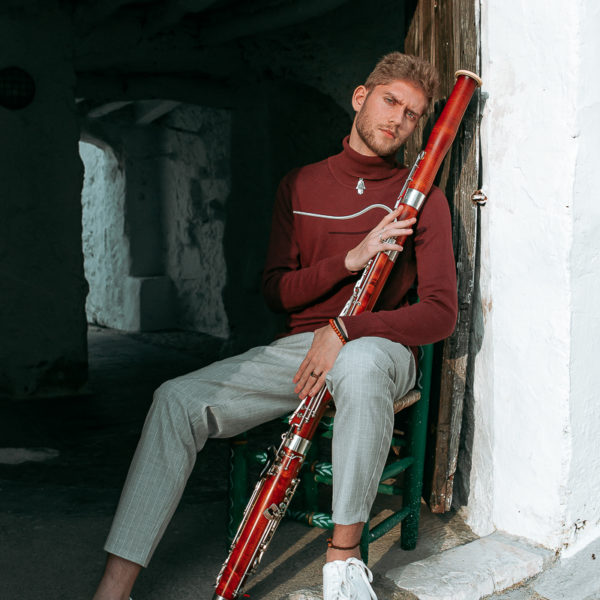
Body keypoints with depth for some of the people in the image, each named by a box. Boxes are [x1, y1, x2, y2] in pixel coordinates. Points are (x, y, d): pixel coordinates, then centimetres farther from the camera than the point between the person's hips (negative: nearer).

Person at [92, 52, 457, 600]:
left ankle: (344, 556, -24)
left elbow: (441, 311, -6)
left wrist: (343, 330, -19)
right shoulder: (300, 186, 12)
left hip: (378, 348, -3)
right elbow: (277, 292, 5)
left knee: (358, 365, -41)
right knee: (179, 398, -18)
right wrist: (351, 258, -13)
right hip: (297, 348, 3)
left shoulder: (422, 197, 3)